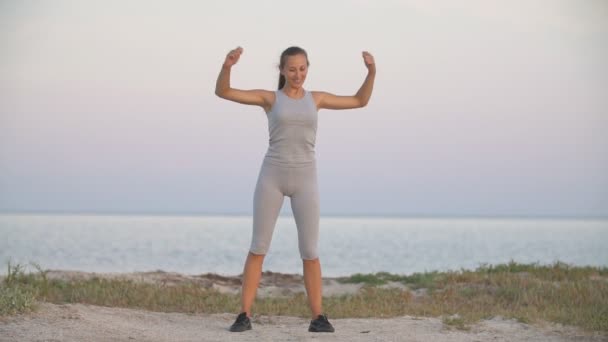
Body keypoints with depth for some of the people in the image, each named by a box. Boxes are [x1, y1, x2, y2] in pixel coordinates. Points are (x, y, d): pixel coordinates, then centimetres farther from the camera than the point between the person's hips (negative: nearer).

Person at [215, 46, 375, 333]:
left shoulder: (315, 98, 14)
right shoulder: (269, 97, 6)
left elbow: (360, 101, 17)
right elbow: (222, 92, -4)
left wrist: (372, 71, 0)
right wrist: (228, 64, -24)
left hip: (304, 180, 1)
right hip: (272, 177, -1)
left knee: (309, 251, -3)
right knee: (259, 247, -5)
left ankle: (318, 318, 6)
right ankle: (245, 315, 1)